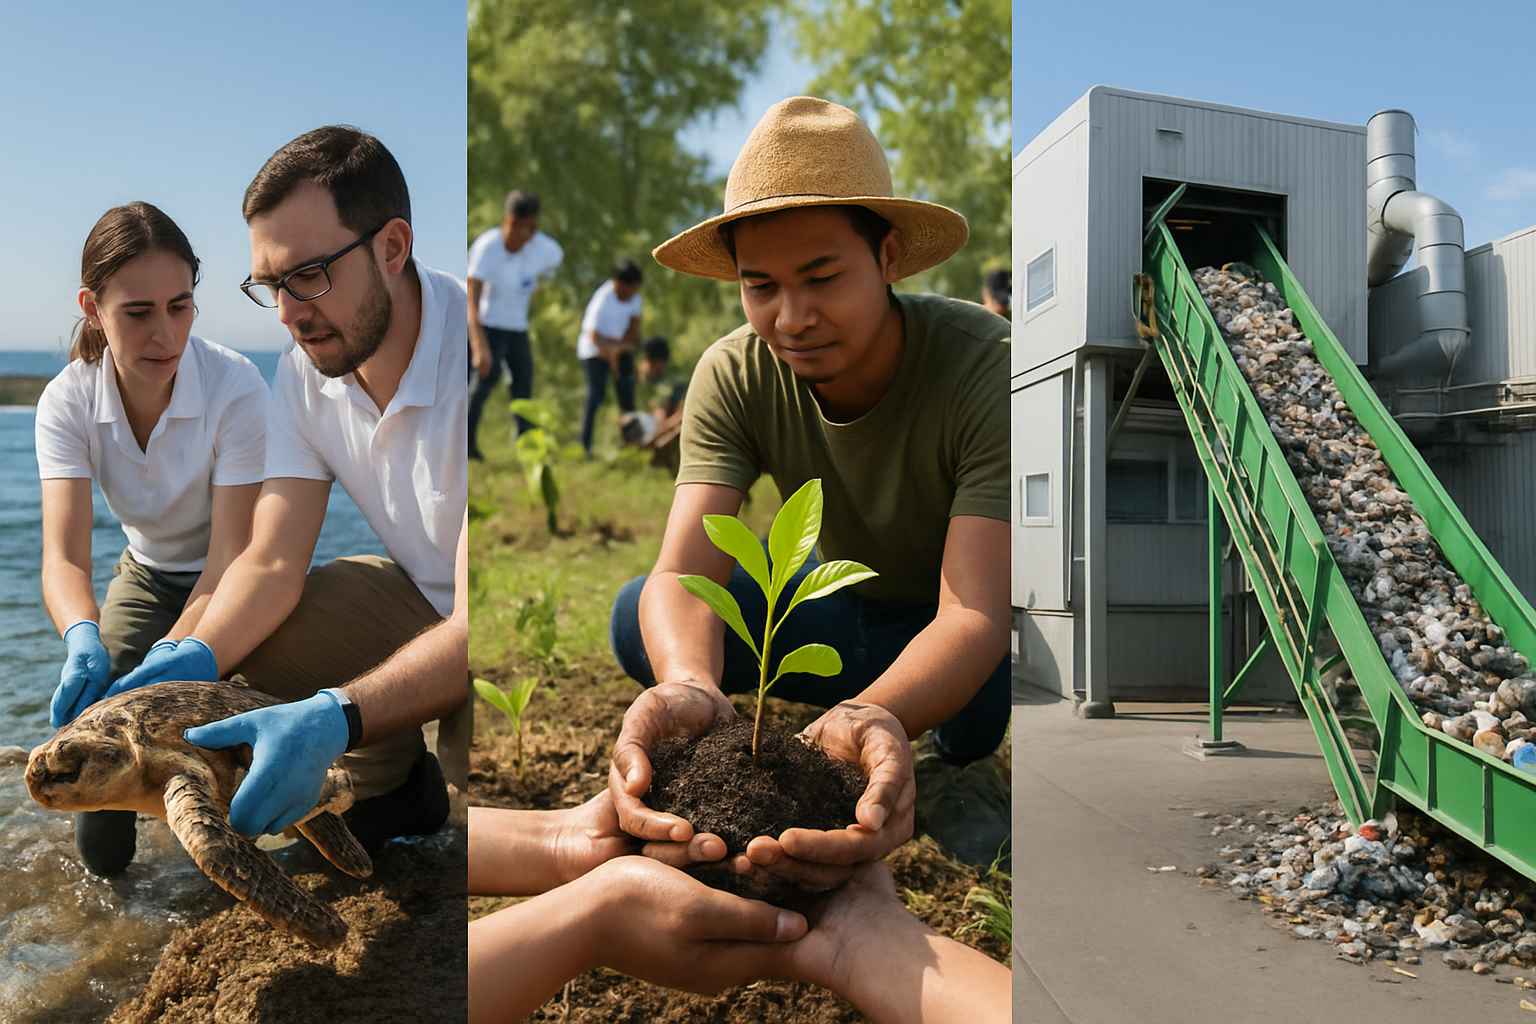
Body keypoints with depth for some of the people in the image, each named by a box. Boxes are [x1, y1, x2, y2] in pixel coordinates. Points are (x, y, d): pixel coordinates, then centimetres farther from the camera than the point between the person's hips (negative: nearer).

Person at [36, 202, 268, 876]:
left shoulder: (235, 387, -29)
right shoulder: (67, 402, -19)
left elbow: (229, 556, -29)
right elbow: (64, 556, -28)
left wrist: (167, 658, -45)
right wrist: (84, 637, -50)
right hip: (147, 576, 2)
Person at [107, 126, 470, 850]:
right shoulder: (307, 367, -6)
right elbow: (273, 563, -8)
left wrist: (335, 718, -48)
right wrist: (195, 657, -27)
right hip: (423, 595, 7)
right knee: (250, 629, -11)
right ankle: (399, 788, 12)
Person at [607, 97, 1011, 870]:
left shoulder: (987, 368, -30)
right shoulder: (734, 376, -19)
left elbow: (974, 617, -37)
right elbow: (682, 574, -29)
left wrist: (873, 714, -59)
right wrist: (687, 686, -53)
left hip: (969, 627, -3)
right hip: (851, 606, 4)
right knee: (638, 618, -19)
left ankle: (952, 767, 0)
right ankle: (929, 770, -5)